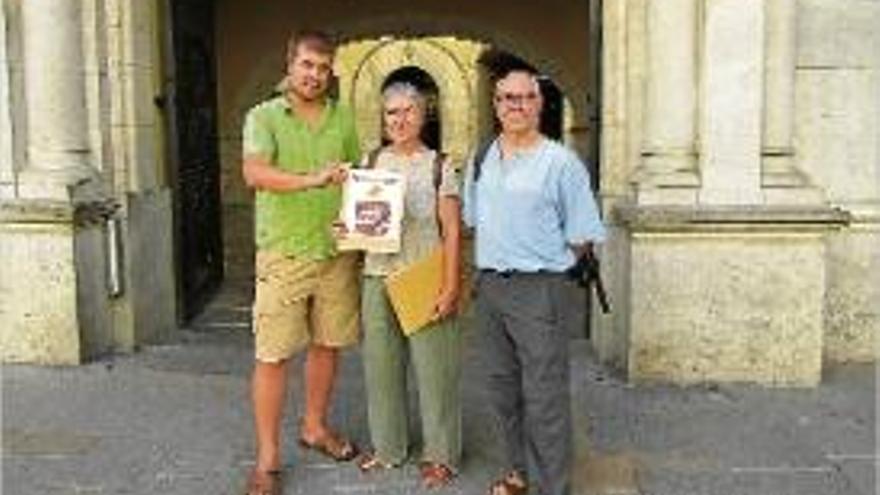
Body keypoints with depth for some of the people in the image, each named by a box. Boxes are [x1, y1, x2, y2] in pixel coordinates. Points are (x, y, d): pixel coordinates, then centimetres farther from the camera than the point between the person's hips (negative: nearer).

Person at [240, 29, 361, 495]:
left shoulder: (342, 118, 11)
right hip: (283, 252, -4)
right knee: (272, 355, -2)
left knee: (327, 344, 15)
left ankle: (315, 426, 35)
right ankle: (267, 457, 9)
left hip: (337, 251, 4)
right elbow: (255, 173, -20)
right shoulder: (264, 116, -2)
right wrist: (312, 180, -34)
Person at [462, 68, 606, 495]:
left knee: (544, 396, -3)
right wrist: (496, 261, 14)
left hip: (538, 289, -6)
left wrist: (545, 266, -2)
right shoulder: (481, 161, 11)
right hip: (488, 284, 7)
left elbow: (581, 236, -5)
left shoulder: (561, 162, -7)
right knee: (500, 387, 16)